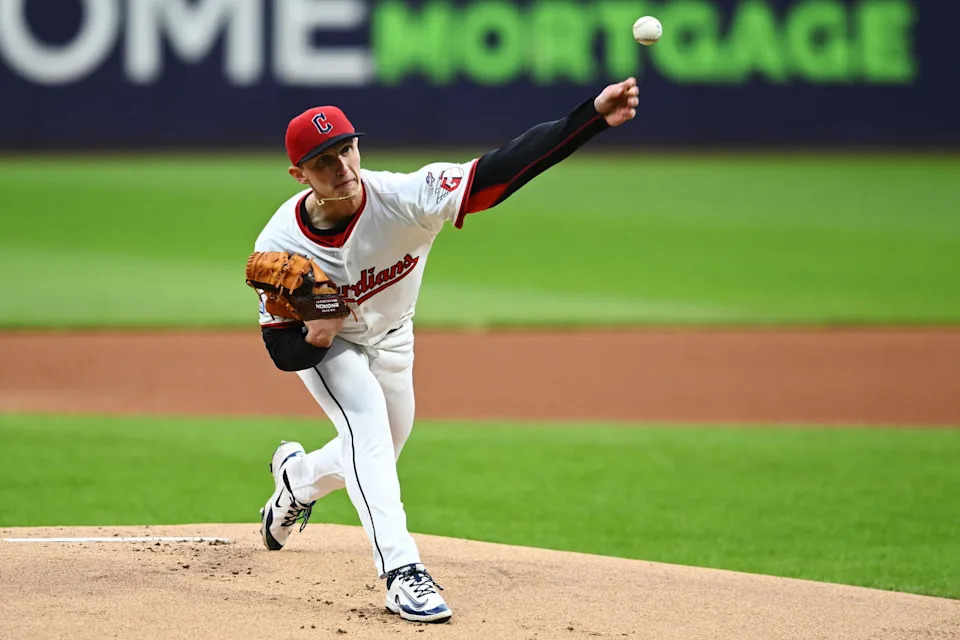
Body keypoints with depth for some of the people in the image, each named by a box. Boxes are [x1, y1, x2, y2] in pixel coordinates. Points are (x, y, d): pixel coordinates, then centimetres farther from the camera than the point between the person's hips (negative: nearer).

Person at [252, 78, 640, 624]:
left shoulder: (404, 197, -38)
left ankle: (298, 478, 49)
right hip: (317, 342, -3)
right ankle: (402, 570, -25)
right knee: (368, 426, -27)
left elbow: (506, 169, -49)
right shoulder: (280, 247, -33)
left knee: (380, 452, 17)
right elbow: (283, 352, -24)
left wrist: (594, 116, -62)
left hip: (391, 338, 3)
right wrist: (314, 336, -49)